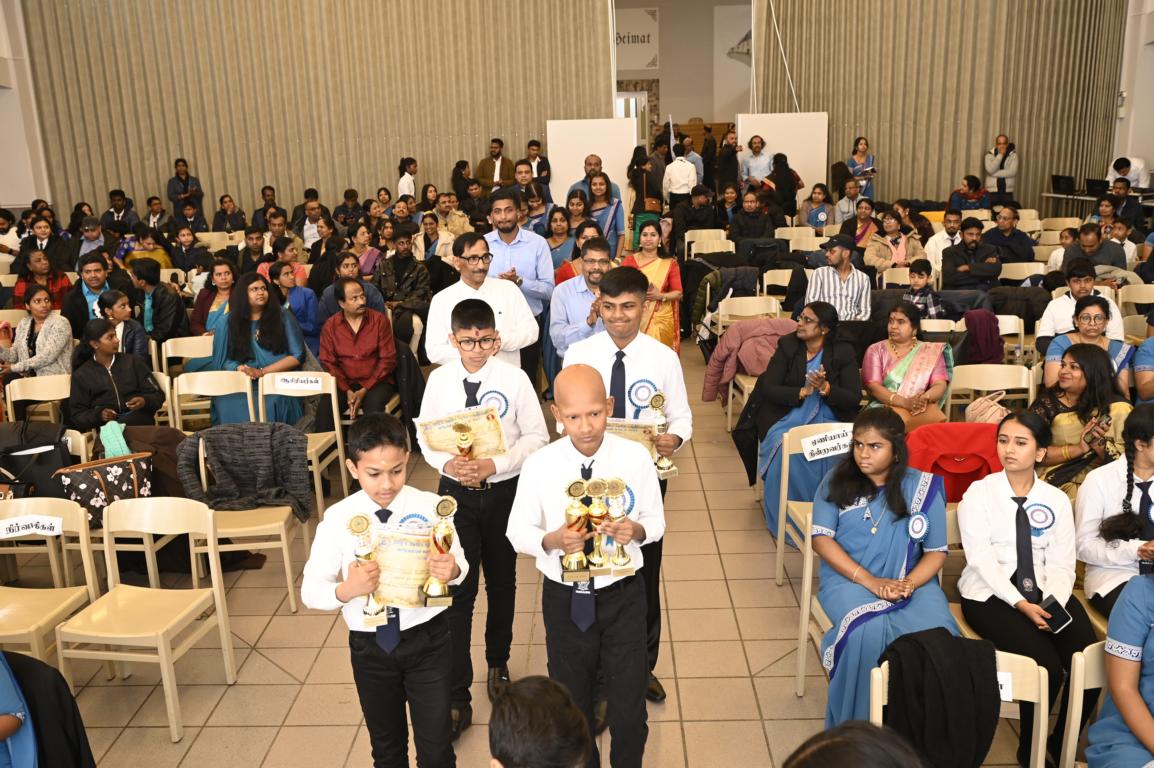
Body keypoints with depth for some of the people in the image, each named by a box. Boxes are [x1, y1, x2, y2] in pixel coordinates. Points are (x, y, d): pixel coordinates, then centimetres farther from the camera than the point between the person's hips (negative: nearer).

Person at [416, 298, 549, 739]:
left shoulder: (514, 378, -10)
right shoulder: (440, 380, -4)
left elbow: (536, 435, -7)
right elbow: (425, 436, 3)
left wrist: (496, 465, -19)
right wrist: (448, 464, -17)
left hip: (504, 490, 0)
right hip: (455, 492, 0)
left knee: (501, 583, 17)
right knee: (457, 591, -2)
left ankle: (498, 665, 42)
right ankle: (457, 698, 8)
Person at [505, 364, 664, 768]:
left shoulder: (636, 457, -12)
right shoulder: (539, 465, -14)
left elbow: (657, 521, -1)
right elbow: (518, 532, -4)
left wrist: (636, 530, -24)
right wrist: (552, 540, -24)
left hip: (623, 595, 0)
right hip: (565, 598, 1)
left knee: (629, 708, 9)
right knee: (572, 706, 20)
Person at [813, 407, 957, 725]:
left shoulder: (923, 487, 4)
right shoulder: (836, 481, 2)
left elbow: (936, 551, 5)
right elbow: (821, 539, -5)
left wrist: (909, 584, -16)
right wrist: (870, 581, -16)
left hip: (912, 581, 2)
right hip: (848, 578, -1)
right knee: (869, 632, -34)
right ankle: (855, 729, -14)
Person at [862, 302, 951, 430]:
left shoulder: (931, 351, 14)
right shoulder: (876, 350, 10)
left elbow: (940, 384, 1)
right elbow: (872, 386, -3)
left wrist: (925, 398, -23)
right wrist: (905, 402, -20)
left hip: (921, 408, 2)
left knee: (938, 420, -34)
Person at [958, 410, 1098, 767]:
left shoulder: (1057, 500, 8)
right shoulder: (979, 493, -3)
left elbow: (1061, 563, 1)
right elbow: (982, 560, -11)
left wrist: (1053, 602, -18)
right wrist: (1020, 604, -21)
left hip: (1045, 594, 4)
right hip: (991, 595, -4)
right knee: (1047, 666, -24)